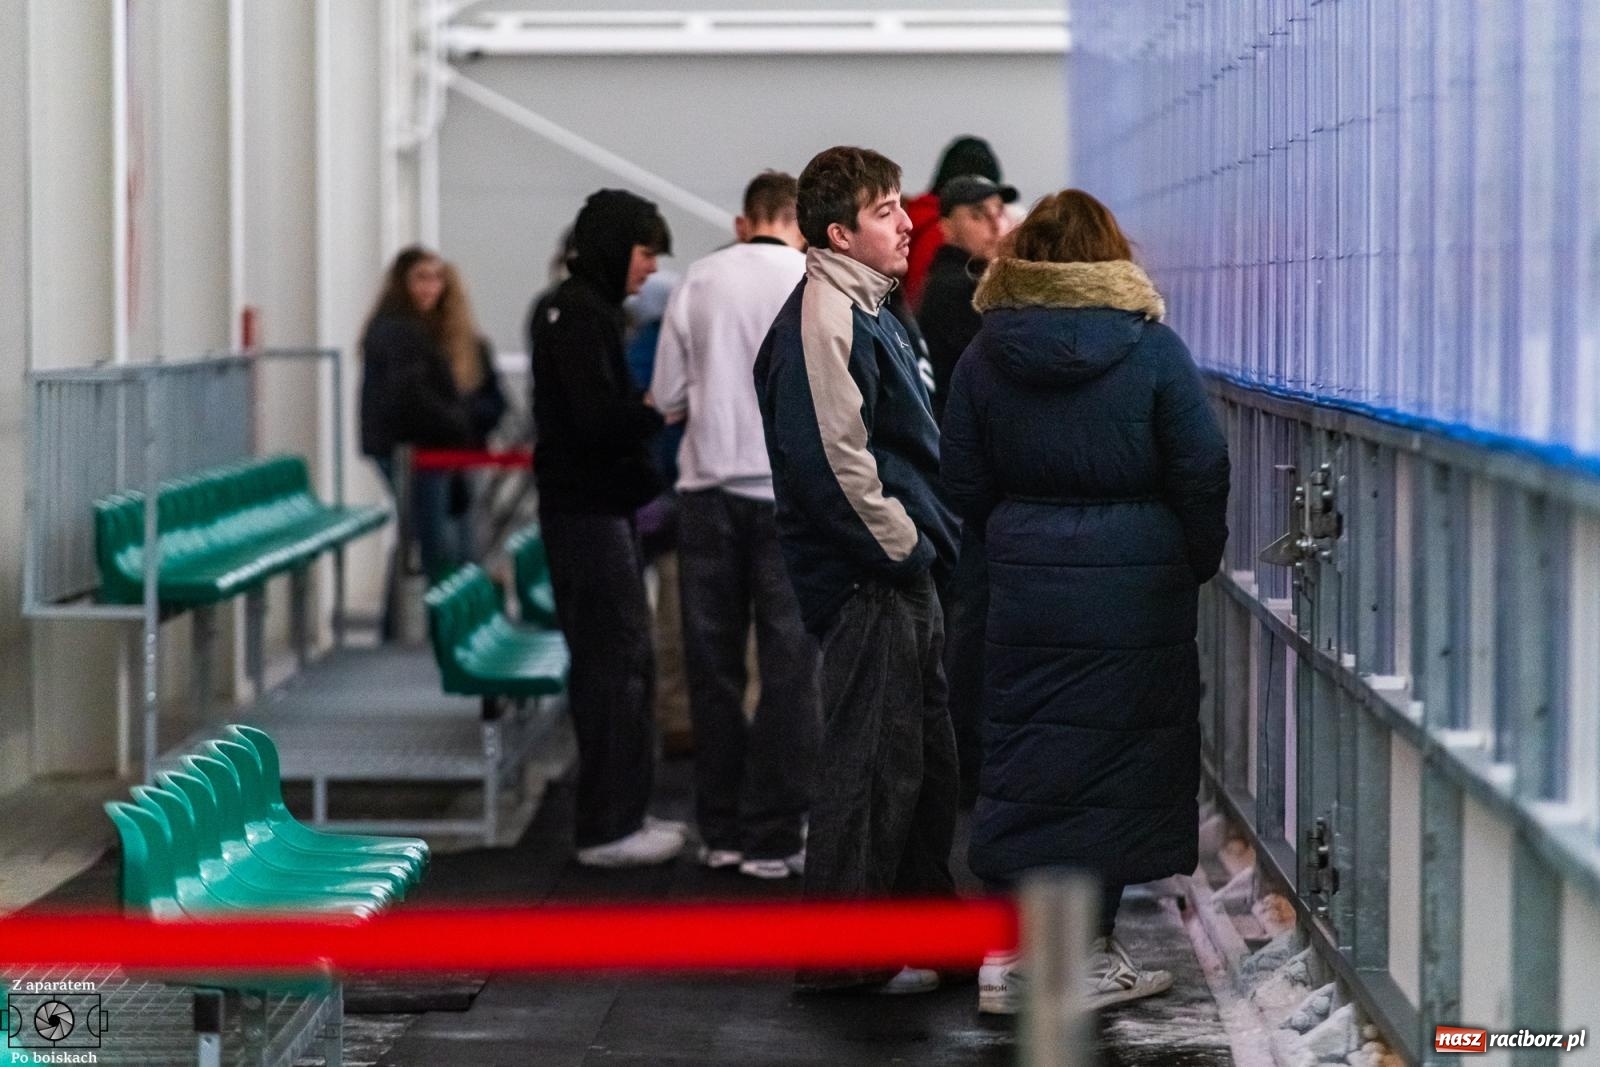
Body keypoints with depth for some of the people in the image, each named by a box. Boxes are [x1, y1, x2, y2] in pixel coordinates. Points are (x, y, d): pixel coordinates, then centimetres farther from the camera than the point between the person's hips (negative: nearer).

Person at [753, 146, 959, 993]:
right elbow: (834, 457, -24)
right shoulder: (822, 318, -16)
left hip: (901, 573, 11)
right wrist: (903, 547, -17)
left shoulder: (868, 311, 17)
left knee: (924, 756, 17)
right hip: (866, 577, -11)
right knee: (869, 762, -6)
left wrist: (931, 542, 14)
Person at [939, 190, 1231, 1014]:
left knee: (1020, 758, 8)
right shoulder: (1151, 348, -6)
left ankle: (1005, 952, 8)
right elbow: (1202, 472, -5)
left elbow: (965, 484, 5)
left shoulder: (984, 356, 2)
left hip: (1025, 584, 3)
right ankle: (1087, 953, 9)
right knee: (1113, 758, 5)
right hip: (1136, 586, -3)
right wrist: (1196, 562, 9)